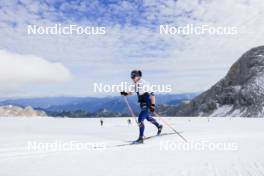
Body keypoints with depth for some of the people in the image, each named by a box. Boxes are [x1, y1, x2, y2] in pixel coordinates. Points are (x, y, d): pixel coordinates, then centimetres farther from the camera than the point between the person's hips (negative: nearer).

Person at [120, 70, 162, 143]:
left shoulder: (143, 84, -24)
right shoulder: (135, 84, 0)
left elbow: (152, 95, -23)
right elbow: (131, 92, 16)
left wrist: (152, 105, -28)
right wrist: (125, 93, -4)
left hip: (147, 104, -9)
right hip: (142, 104, 9)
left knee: (140, 119, -17)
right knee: (148, 117, 28)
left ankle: (141, 138, -9)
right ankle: (159, 126, 53)